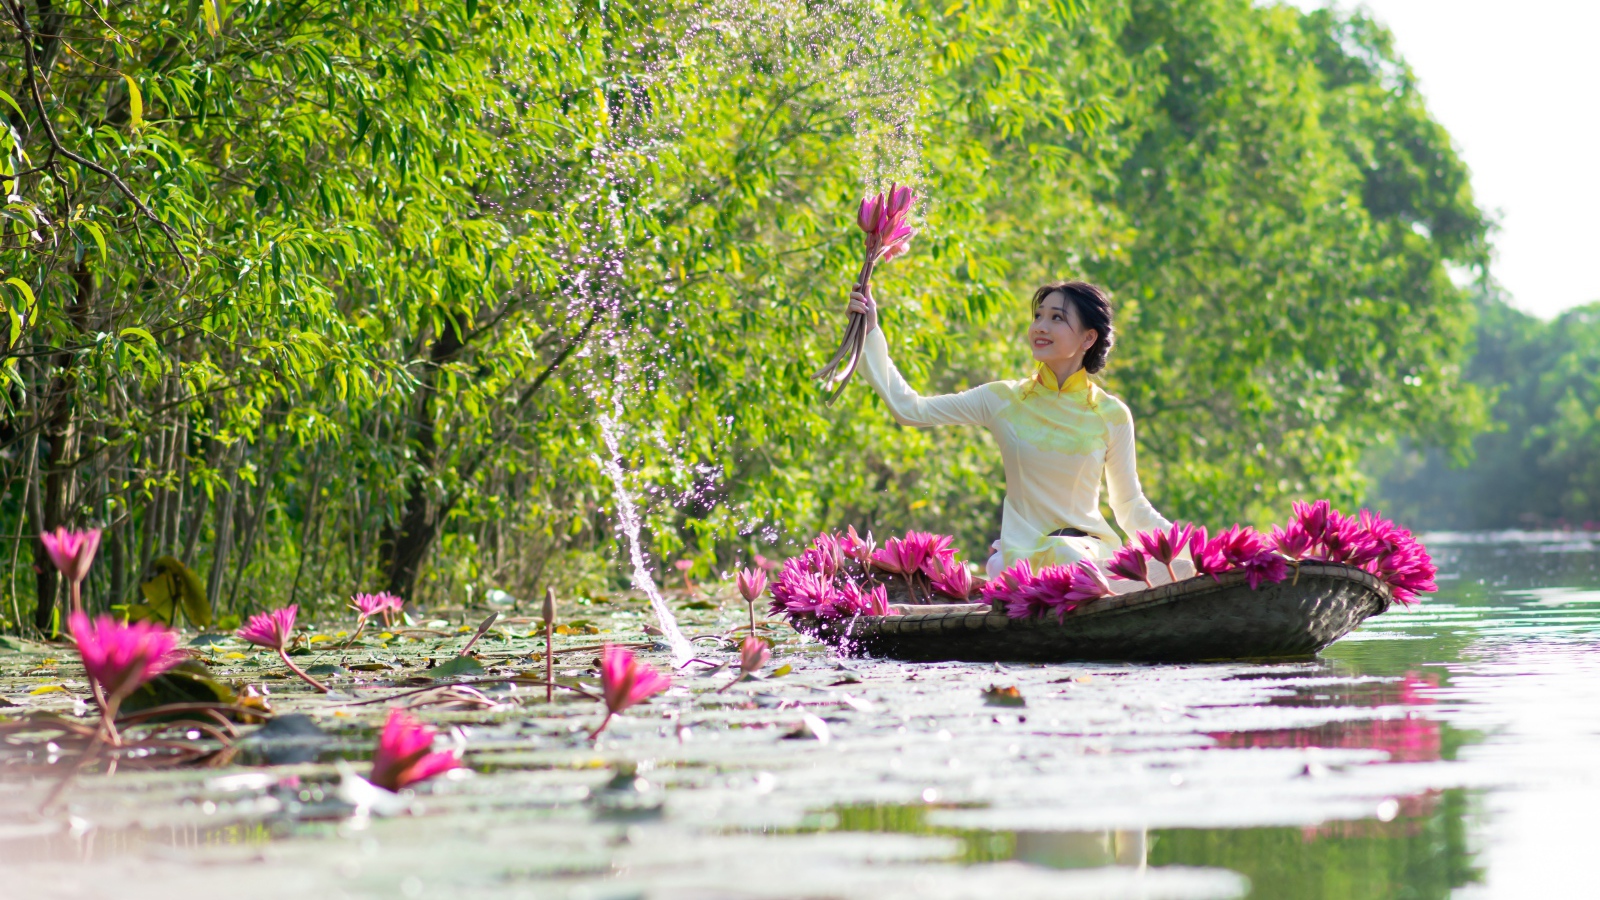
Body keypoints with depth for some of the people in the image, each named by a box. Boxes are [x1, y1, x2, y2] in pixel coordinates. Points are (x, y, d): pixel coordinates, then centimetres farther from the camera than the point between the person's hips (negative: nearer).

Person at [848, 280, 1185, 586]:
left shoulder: (1112, 415, 5)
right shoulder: (1005, 401, 5)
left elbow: (1130, 506, 10)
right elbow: (909, 409, 2)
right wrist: (870, 332, -2)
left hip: (1091, 545, 1)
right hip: (1023, 551, -1)